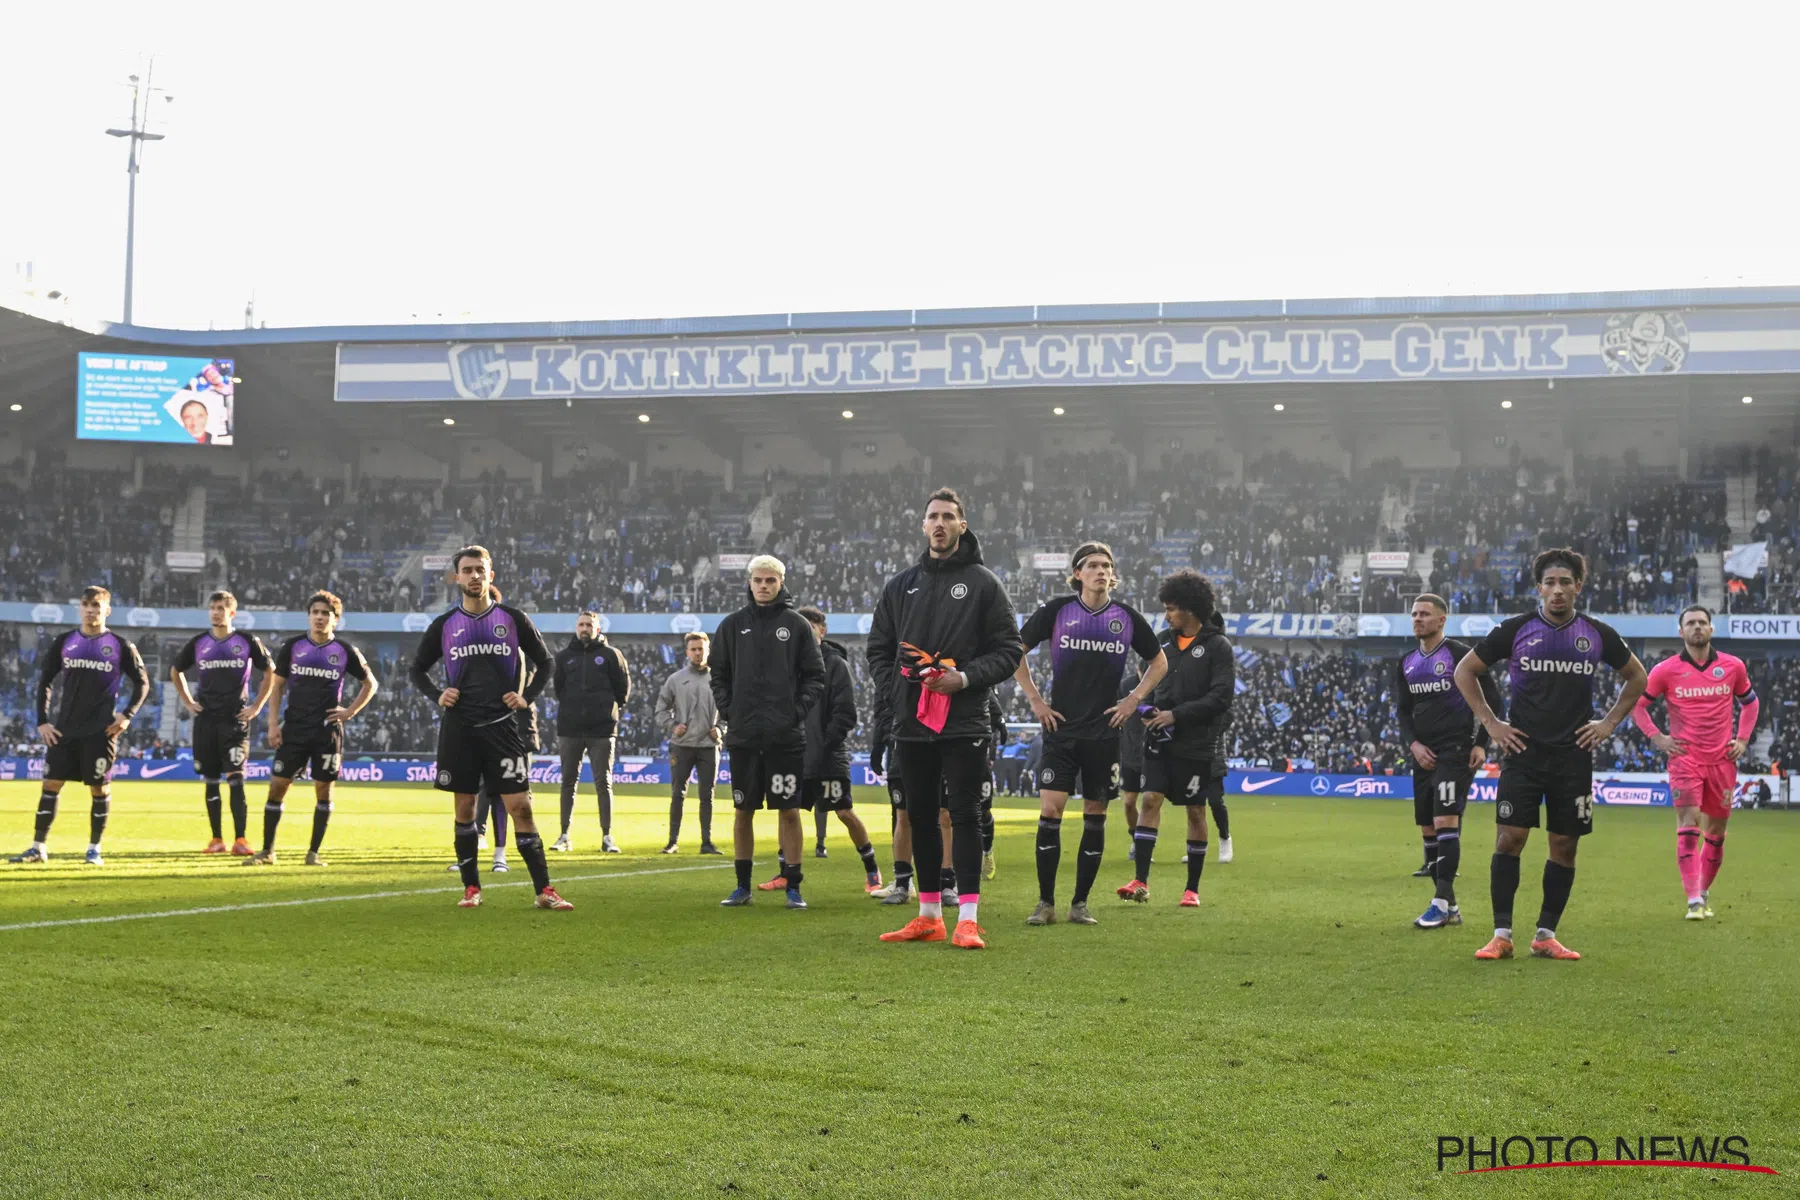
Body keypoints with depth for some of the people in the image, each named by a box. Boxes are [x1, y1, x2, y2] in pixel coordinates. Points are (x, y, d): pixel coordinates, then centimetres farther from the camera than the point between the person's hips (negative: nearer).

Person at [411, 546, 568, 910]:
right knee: (465, 808, 5)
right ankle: (471, 888, 14)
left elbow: (544, 662, 12)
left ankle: (544, 891, -5)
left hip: (502, 726, -1)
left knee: (520, 807, -6)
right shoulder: (443, 626, 6)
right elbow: (418, 669, 16)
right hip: (459, 727, 1)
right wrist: (437, 695, -2)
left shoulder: (512, 619, 4)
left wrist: (528, 697, -2)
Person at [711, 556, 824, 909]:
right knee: (743, 811, 7)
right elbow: (719, 675, 11)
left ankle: (793, 886, 6)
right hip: (743, 735, 2)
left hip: (786, 736, -2)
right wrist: (728, 711, 0)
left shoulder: (797, 625, 3)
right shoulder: (733, 625, 7)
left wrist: (798, 711, -6)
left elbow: (815, 676, 4)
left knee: (788, 810, 0)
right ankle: (742, 886, 15)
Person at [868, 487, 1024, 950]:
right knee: (921, 815, 9)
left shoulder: (983, 583, 1)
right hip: (912, 721, 4)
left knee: (965, 814, -6)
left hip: (964, 721, -4)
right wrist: (894, 687, 0)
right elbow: (878, 648, 17)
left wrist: (966, 678, -14)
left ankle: (967, 918, -6)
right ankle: (929, 915, 17)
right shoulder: (901, 585, 13)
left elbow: (1009, 649, -1)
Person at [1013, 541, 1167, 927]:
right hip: (1061, 727, -2)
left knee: (1095, 817, 4)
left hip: (1105, 732, 2)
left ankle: (1080, 904, 13)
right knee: (1049, 811, -9)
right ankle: (1045, 903, -1)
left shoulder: (1127, 617, 3)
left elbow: (1159, 662, 17)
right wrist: (1034, 699, 1)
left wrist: (1135, 699, 5)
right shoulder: (1057, 610, -2)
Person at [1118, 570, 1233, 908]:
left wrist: (1177, 715, -17)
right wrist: (1148, 710, -1)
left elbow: (1221, 696, -14)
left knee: (1196, 811, 4)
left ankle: (1193, 888, 13)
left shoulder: (1218, 646, -8)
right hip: (1161, 741, 4)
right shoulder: (1164, 641, 9)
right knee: (1150, 799, -7)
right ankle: (1141, 881, -7)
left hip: (1198, 744, -4)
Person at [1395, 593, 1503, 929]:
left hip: (1456, 751, -7)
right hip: (1423, 755, 7)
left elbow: (1492, 699, -3)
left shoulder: (1460, 655, -6)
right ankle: (1450, 908, 13)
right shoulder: (1406, 663, 13)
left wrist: (1481, 743, -9)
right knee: (1427, 830, 6)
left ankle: (1442, 902, -16)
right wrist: (1413, 743, -2)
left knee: (1445, 822, -17)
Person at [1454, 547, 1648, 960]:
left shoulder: (1598, 635, 4)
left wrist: (1609, 722, 9)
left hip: (1574, 756, 2)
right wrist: (1490, 722, 1)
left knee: (1565, 846, 4)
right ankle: (1501, 935, -2)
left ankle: (1546, 935, 13)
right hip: (1523, 752, -2)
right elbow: (1465, 671, 8)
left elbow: (1636, 677, 19)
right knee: (1509, 838, -8)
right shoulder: (1515, 629, -1)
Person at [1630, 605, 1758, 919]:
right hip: (1684, 758, -3)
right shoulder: (1666, 670, -2)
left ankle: (1703, 893, 26)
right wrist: (1656, 737, -3)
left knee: (1716, 831, 9)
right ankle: (1694, 901, -19)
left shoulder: (1733, 666, 5)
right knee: (1689, 824, -15)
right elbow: (1636, 703, 7)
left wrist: (1742, 740, 10)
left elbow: (1750, 702, 21)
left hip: (1722, 760, 3)